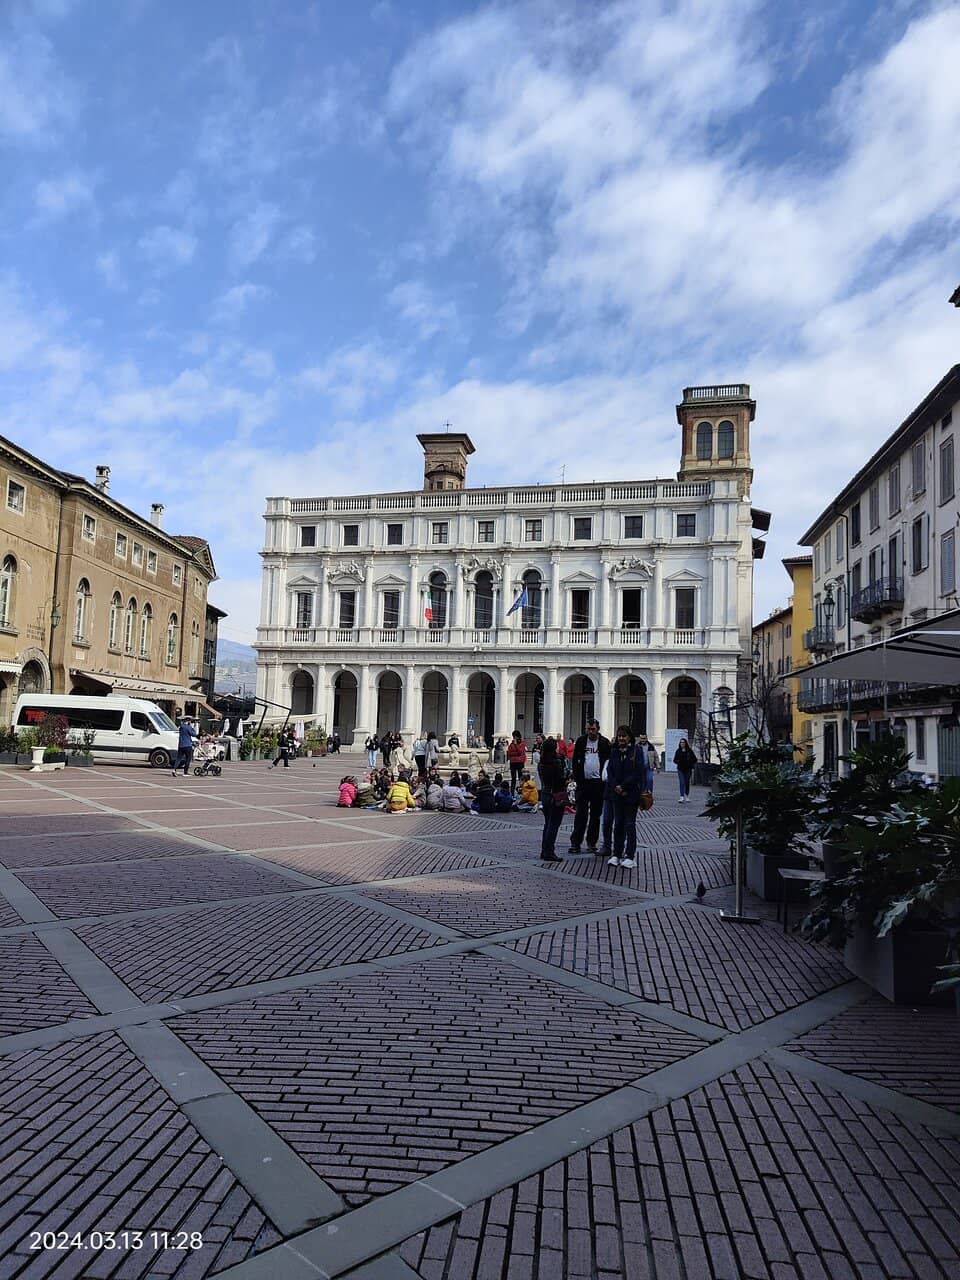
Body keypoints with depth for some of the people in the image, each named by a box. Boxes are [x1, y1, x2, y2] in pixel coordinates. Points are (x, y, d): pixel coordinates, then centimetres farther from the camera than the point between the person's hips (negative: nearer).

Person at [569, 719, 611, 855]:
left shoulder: (605, 743, 1)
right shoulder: (581, 741, 6)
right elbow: (574, 760, 10)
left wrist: (605, 778, -7)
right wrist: (577, 777, 0)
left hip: (598, 783, -1)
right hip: (583, 782, 1)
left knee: (596, 814, 8)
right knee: (581, 813, 0)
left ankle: (591, 843, 16)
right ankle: (575, 843, 1)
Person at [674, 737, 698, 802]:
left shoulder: (689, 751, 2)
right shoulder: (678, 751, 6)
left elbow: (694, 759, 6)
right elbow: (674, 760, 12)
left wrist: (690, 764, -6)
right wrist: (677, 761, -8)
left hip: (688, 769, 0)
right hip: (680, 770, 0)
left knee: (687, 783, 10)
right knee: (682, 783, -12)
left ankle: (687, 796, 28)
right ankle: (682, 797, -19)